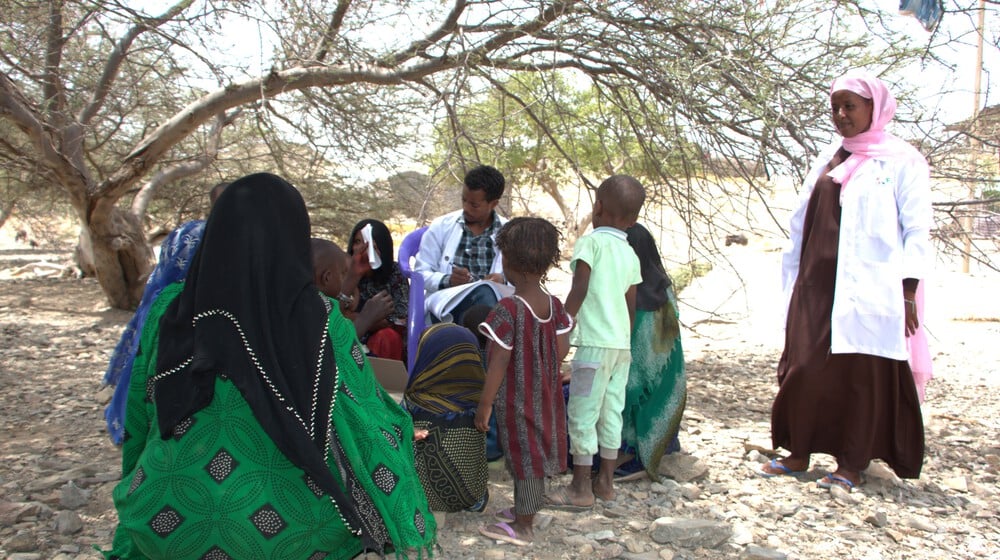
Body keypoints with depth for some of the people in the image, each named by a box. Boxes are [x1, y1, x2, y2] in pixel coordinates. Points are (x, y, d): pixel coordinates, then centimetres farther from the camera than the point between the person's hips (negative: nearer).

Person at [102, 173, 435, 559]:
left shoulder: (169, 311, -4)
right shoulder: (318, 321, -14)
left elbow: (139, 420, 6)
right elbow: (370, 425, -10)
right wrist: (407, 524, 3)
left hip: (164, 526, 4)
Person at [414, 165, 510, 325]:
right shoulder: (441, 226, 10)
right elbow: (421, 274, 9)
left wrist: (504, 280, -10)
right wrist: (447, 280, -11)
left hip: (494, 300, 1)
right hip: (446, 301, -1)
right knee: (485, 291, -35)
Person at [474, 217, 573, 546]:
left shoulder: (508, 309, -23)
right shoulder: (554, 305, -3)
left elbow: (499, 363, -21)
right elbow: (561, 350, 0)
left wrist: (485, 404, -13)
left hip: (517, 398, -7)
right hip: (546, 395, 7)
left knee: (524, 457, 4)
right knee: (537, 453, 19)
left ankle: (523, 527, 18)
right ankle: (526, 509, 37)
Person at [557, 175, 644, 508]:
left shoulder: (591, 242, -6)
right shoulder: (631, 255, 13)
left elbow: (578, 291, -14)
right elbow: (631, 305, 16)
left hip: (595, 341, -7)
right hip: (622, 342, 7)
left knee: (582, 413, 0)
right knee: (611, 412, 13)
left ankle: (580, 488, 6)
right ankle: (605, 482, 22)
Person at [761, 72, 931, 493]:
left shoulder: (902, 161, 0)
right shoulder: (827, 161, 16)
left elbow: (916, 229, -4)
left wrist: (909, 291, -11)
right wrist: (794, 282, 14)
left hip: (869, 287, -5)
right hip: (817, 285, 5)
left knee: (861, 372, 1)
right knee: (804, 367, 3)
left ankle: (852, 464, 12)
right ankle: (798, 453, 15)